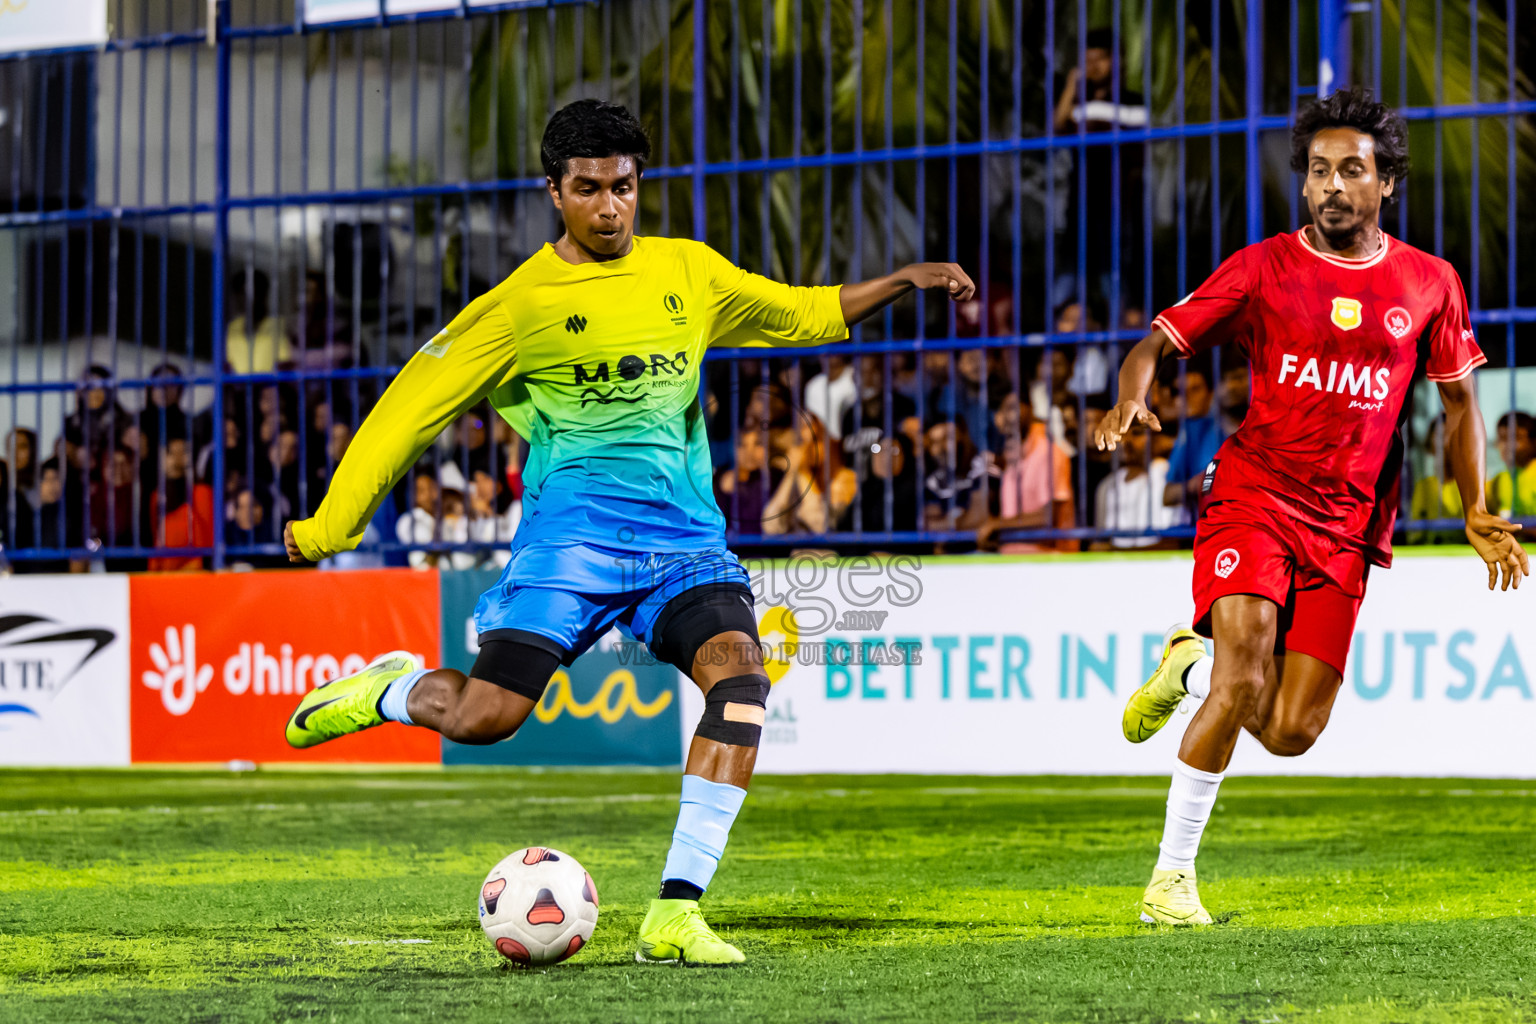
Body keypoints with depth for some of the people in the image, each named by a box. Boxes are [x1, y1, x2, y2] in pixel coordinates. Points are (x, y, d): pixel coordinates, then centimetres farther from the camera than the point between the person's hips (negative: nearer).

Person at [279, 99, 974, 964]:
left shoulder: (689, 272, 13)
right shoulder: (524, 303, 1)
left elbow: (798, 314, 28)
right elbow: (413, 407, 4)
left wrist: (902, 282, 16)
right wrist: (328, 525, 3)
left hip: (686, 536, 3)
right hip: (575, 528, -3)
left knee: (740, 674, -24)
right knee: (484, 716, -18)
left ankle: (676, 915, -23)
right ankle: (391, 691, 20)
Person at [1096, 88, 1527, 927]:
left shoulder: (1430, 284, 7)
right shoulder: (1262, 269, 1)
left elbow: (1458, 400, 18)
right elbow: (1160, 341, 1)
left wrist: (1476, 513, 8)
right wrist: (1131, 397, -22)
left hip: (1346, 526, 3)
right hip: (1253, 494, -3)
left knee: (1290, 733, -4)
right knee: (1244, 687, -21)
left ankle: (1190, 667, 28)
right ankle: (1172, 877, -7)